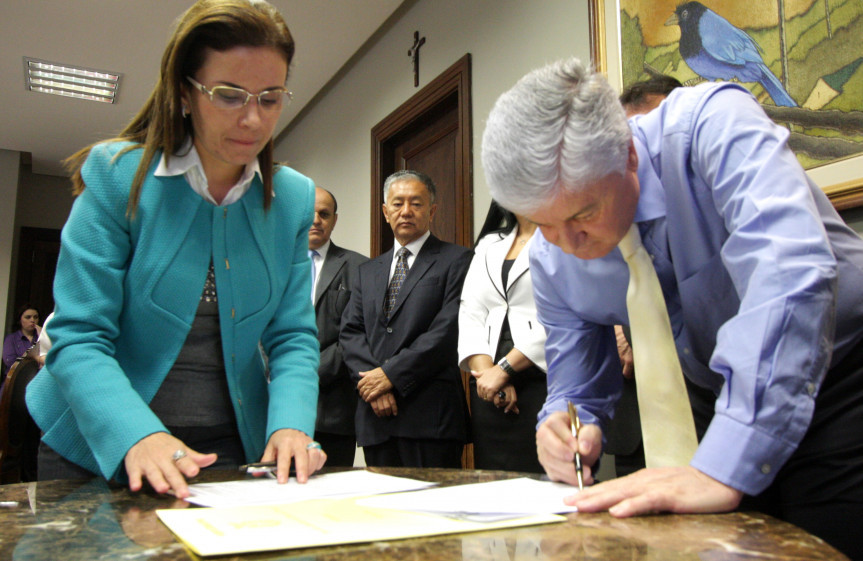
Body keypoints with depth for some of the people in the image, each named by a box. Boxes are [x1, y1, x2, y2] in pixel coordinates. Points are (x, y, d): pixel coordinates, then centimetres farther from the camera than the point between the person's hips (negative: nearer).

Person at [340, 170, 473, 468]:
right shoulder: (368, 271, 20)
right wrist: (371, 383, -7)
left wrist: (391, 374, -12)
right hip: (375, 417, 5)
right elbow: (350, 331, 11)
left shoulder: (456, 260, 2)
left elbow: (449, 330, -9)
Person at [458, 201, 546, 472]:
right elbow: (470, 315, 9)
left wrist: (504, 369, -12)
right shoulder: (488, 244, 19)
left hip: (543, 379, -4)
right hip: (488, 386, 5)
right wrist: (487, 372, -7)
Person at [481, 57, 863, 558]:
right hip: (732, 405, 4)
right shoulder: (551, 259, -10)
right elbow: (576, 388, 2)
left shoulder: (712, 125, -26)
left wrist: (724, 468, -43)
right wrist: (572, 429, -22)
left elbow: (791, 272, -39)